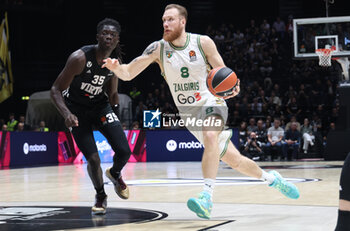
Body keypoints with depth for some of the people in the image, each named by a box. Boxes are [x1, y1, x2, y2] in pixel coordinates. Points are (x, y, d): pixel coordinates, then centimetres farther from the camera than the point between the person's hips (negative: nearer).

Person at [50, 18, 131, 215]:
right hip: (77, 109, -4)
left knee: (124, 151, -11)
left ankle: (115, 174, 26)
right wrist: (66, 114, -36)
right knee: (93, 159, -11)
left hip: (101, 105, 4)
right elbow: (56, 90, -22)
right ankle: (100, 196, 18)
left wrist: (115, 117, 12)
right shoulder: (80, 58, -26)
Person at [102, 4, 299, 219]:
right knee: (234, 160, 7)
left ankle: (207, 197, -36)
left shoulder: (203, 42, -10)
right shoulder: (158, 48, -7)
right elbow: (128, 74, -12)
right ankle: (270, 178, 33)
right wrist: (116, 67, -35)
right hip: (189, 113, 2)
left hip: (212, 103, -2)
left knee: (210, 136, -36)